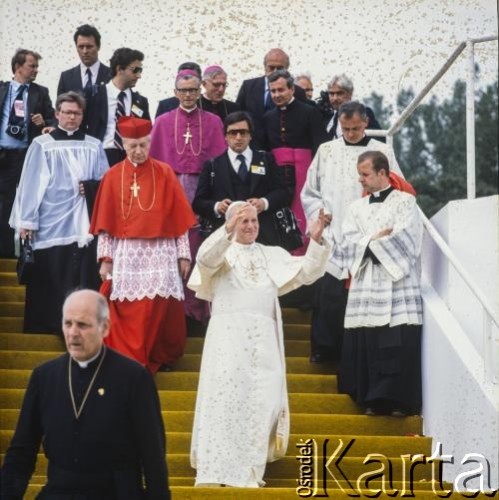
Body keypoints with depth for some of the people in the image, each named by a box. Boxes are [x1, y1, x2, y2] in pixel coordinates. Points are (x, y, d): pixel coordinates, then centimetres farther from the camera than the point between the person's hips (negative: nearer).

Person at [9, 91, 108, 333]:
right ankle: (47, 330, 7)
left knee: (85, 282, 2)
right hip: (52, 225, -2)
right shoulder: (41, 145, 0)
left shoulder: (94, 147, 9)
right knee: (50, 285, 0)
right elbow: (31, 185, -2)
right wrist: (26, 222, -6)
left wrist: (91, 187, -8)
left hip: (85, 226, 3)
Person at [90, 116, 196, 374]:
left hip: (160, 254, 0)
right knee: (127, 315, -1)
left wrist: (184, 254, 1)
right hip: (126, 255, 1)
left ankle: (158, 359, 16)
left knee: (159, 312, -1)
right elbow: (105, 222, 5)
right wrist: (105, 258, 0)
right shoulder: (113, 176, 4)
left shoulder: (164, 173, 2)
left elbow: (179, 218, 3)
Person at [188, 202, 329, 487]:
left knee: (260, 402, -2)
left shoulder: (273, 255, 19)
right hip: (228, 337, -4)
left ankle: (249, 471, 5)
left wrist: (316, 241, -5)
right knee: (226, 398, -9)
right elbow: (205, 259, -15)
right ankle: (216, 470, -9)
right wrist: (228, 229, -29)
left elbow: (306, 272, 11)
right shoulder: (222, 251, 8)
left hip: (263, 339, 4)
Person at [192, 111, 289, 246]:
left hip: (262, 236, 1)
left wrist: (265, 203, -9)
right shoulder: (212, 165, 16)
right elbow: (198, 203, 10)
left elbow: (283, 193, 11)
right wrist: (216, 207, -11)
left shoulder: (266, 160, 18)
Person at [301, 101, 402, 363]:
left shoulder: (382, 152, 5)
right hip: (332, 236, 1)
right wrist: (319, 212, 0)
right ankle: (324, 349, 7)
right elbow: (309, 192, 16)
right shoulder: (326, 151, 10)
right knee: (329, 294, -3)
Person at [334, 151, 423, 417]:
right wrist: (376, 238, -7)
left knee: (399, 345, -9)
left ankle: (399, 399, -6)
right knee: (367, 344, -2)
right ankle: (373, 399, 4)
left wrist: (366, 242, -2)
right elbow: (347, 245, 6)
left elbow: (403, 240, -8)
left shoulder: (405, 202, 4)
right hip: (365, 287, 4)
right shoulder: (357, 208, 17)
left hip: (397, 286, -4)